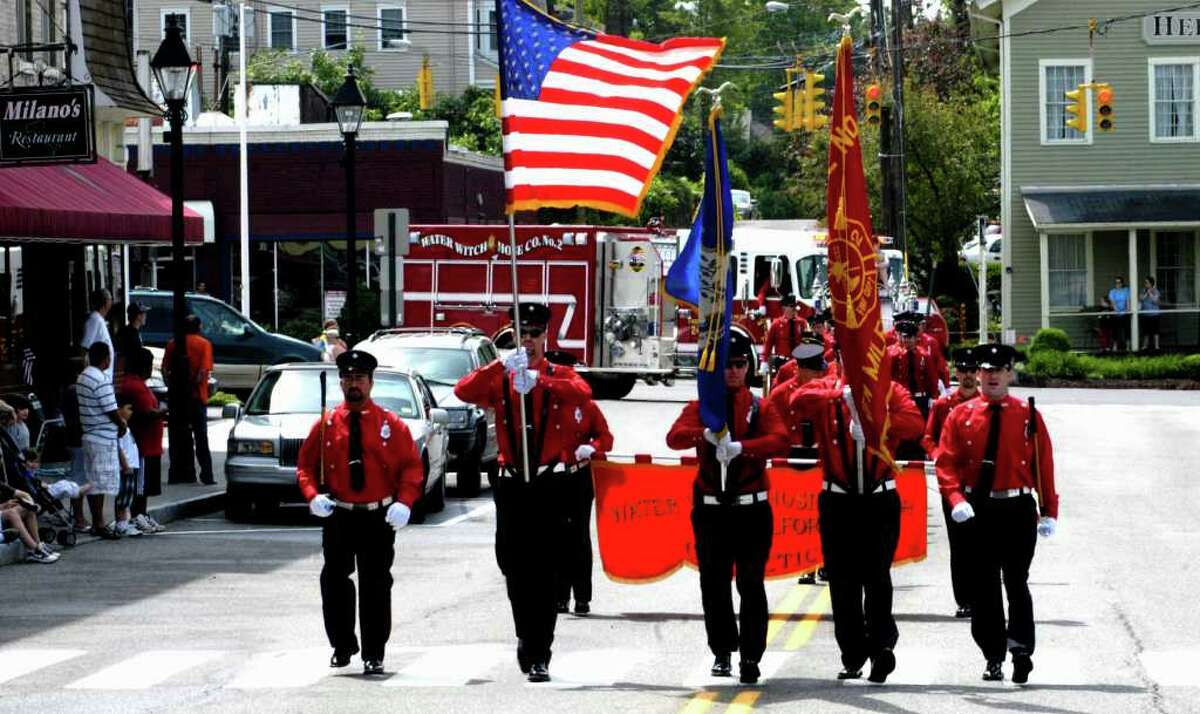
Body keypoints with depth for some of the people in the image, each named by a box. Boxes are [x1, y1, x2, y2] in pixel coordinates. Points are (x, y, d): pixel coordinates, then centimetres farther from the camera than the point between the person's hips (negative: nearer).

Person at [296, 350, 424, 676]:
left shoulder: (391, 425, 0)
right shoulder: (325, 425, 3)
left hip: (379, 518, -1)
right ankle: (342, 647, 22)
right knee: (334, 583, 6)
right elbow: (305, 465, 6)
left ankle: (374, 655, 7)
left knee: (376, 586, 1)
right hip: (337, 518, 1)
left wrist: (404, 503, -15)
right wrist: (313, 496, -12)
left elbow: (413, 466, -1)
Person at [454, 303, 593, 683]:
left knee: (544, 574, -6)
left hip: (549, 485, -2)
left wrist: (539, 381, -33)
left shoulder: (560, 375, 5)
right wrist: (502, 365, -23)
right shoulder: (499, 379, 8)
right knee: (515, 570, 7)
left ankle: (538, 655, -4)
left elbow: (582, 393, -19)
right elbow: (464, 392, -11)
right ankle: (529, 640, 26)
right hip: (511, 485, 2)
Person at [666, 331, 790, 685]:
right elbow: (674, 437, -12)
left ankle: (751, 657, 0)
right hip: (711, 508, 1)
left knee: (751, 584, -3)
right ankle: (722, 652, 18)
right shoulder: (699, 407, 6)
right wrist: (705, 433, -33)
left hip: (752, 509, -1)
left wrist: (740, 446, -31)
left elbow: (780, 441, -15)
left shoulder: (762, 408, 4)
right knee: (714, 583, 5)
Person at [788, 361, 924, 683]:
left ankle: (882, 643, -12)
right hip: (838, 502, 1)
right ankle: (853, 657, 9)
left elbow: (915, 424, -15)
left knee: (877, 575, -9)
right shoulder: (825, 390, 6)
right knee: (843, 581, 3)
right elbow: (798, 401, -16)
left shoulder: (891, 391, 3)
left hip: (880, 501, -1)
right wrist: (840, 394, -29)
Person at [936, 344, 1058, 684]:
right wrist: (956, 499, -17)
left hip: (1018, 511, -1)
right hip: (977, 512, 1)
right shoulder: (961, 415, 4)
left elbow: (1045, 465, 3)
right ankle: (993, 659, 12)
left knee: (1016, 581, -8)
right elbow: (946, 462, -2)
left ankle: (1021, 649, -8)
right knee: (983, 586, 5)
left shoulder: (1028, 416, 3)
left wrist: (1049, 513, -2)